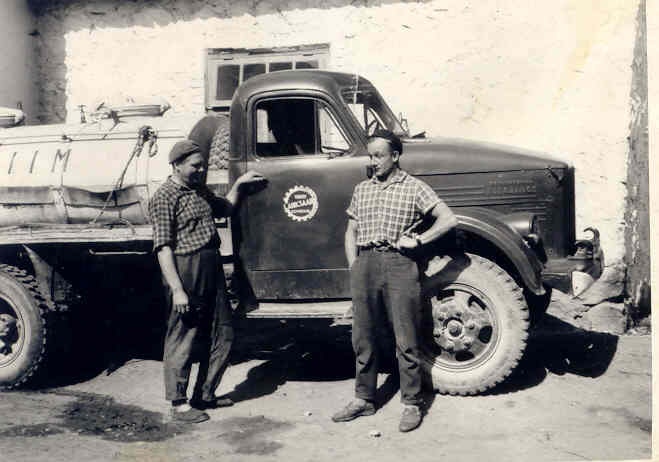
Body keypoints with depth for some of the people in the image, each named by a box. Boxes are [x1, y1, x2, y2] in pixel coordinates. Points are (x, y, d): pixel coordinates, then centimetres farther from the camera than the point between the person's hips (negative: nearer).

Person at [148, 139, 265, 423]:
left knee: (222, 334, 13)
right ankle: (179, 404, 15)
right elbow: (163, 247, -16)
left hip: (212, 270, 9)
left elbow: (225, 209, 36)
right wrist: (177, 289, -21)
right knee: (183, 339, 2)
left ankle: (204, 394, 27)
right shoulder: (165, 197, -10)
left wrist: (238, 184, 22)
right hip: (185, 271, -9)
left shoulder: (200, 191, 15)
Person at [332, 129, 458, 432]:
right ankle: (364, 399, 22)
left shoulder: (414, 188, 3)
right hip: (365, 263, 5)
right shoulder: (361, 189, 16)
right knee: (362, 336, 9)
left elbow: (448, 220, -2)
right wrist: (354, 268, 7)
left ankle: (412, 404, 11)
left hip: (399, 263, -4)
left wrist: (418, 240, -9)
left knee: (405, 339, 0)